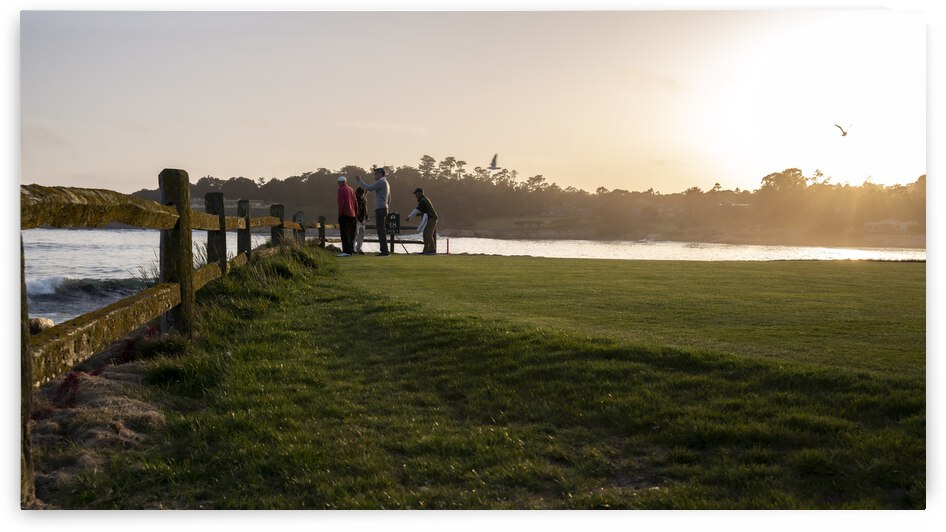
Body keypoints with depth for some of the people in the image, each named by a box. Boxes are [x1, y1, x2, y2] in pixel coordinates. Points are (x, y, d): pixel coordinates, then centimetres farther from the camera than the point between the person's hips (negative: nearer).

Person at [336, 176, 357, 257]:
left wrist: (340, 214, -13)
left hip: (344, 214, -8)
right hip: (352, 214, 8)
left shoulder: (341, 190, -7)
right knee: (350, 233, 12)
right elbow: (355, 202, 16)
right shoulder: (351, 190, 14)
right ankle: (350, 250, 15)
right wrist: (356, 213, 19)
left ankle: (346, 251, -13)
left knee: (344, 233, -9)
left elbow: (341, 203, -15)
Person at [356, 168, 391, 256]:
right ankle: (384, 251, 10)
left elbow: (368, 188, -15)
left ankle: (384, 251, -14)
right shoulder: (386, 183, 22)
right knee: (381, 231, 11)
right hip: (384, 209, 10)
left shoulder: (381, 182, -10)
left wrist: (359, 180, -2)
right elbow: (389, 199, 26)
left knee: (381, 230, -11)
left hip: (380, 209, -10)